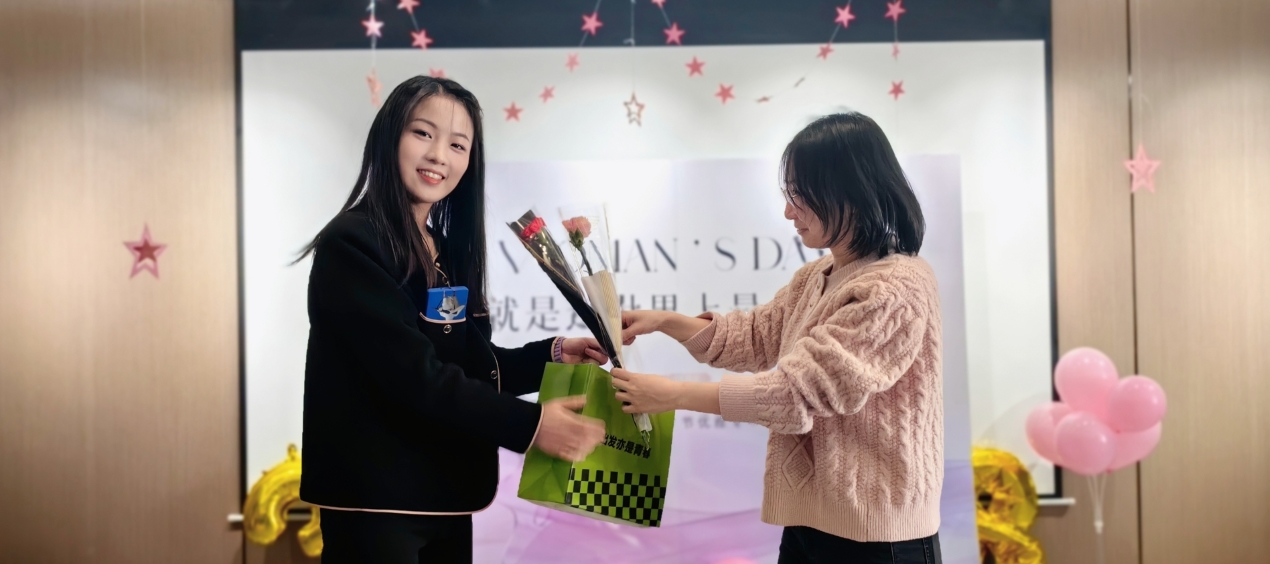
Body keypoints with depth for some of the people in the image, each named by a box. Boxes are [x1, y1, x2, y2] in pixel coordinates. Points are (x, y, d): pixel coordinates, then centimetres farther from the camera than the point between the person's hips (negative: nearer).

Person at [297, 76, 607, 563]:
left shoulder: (448, 251, 11)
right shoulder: (353, 243, -14)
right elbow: (414, 374, -22)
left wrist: (550, 355, 2)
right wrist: (528, 424, -24)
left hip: (444, 494, 8)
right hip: (374, 499, -8)